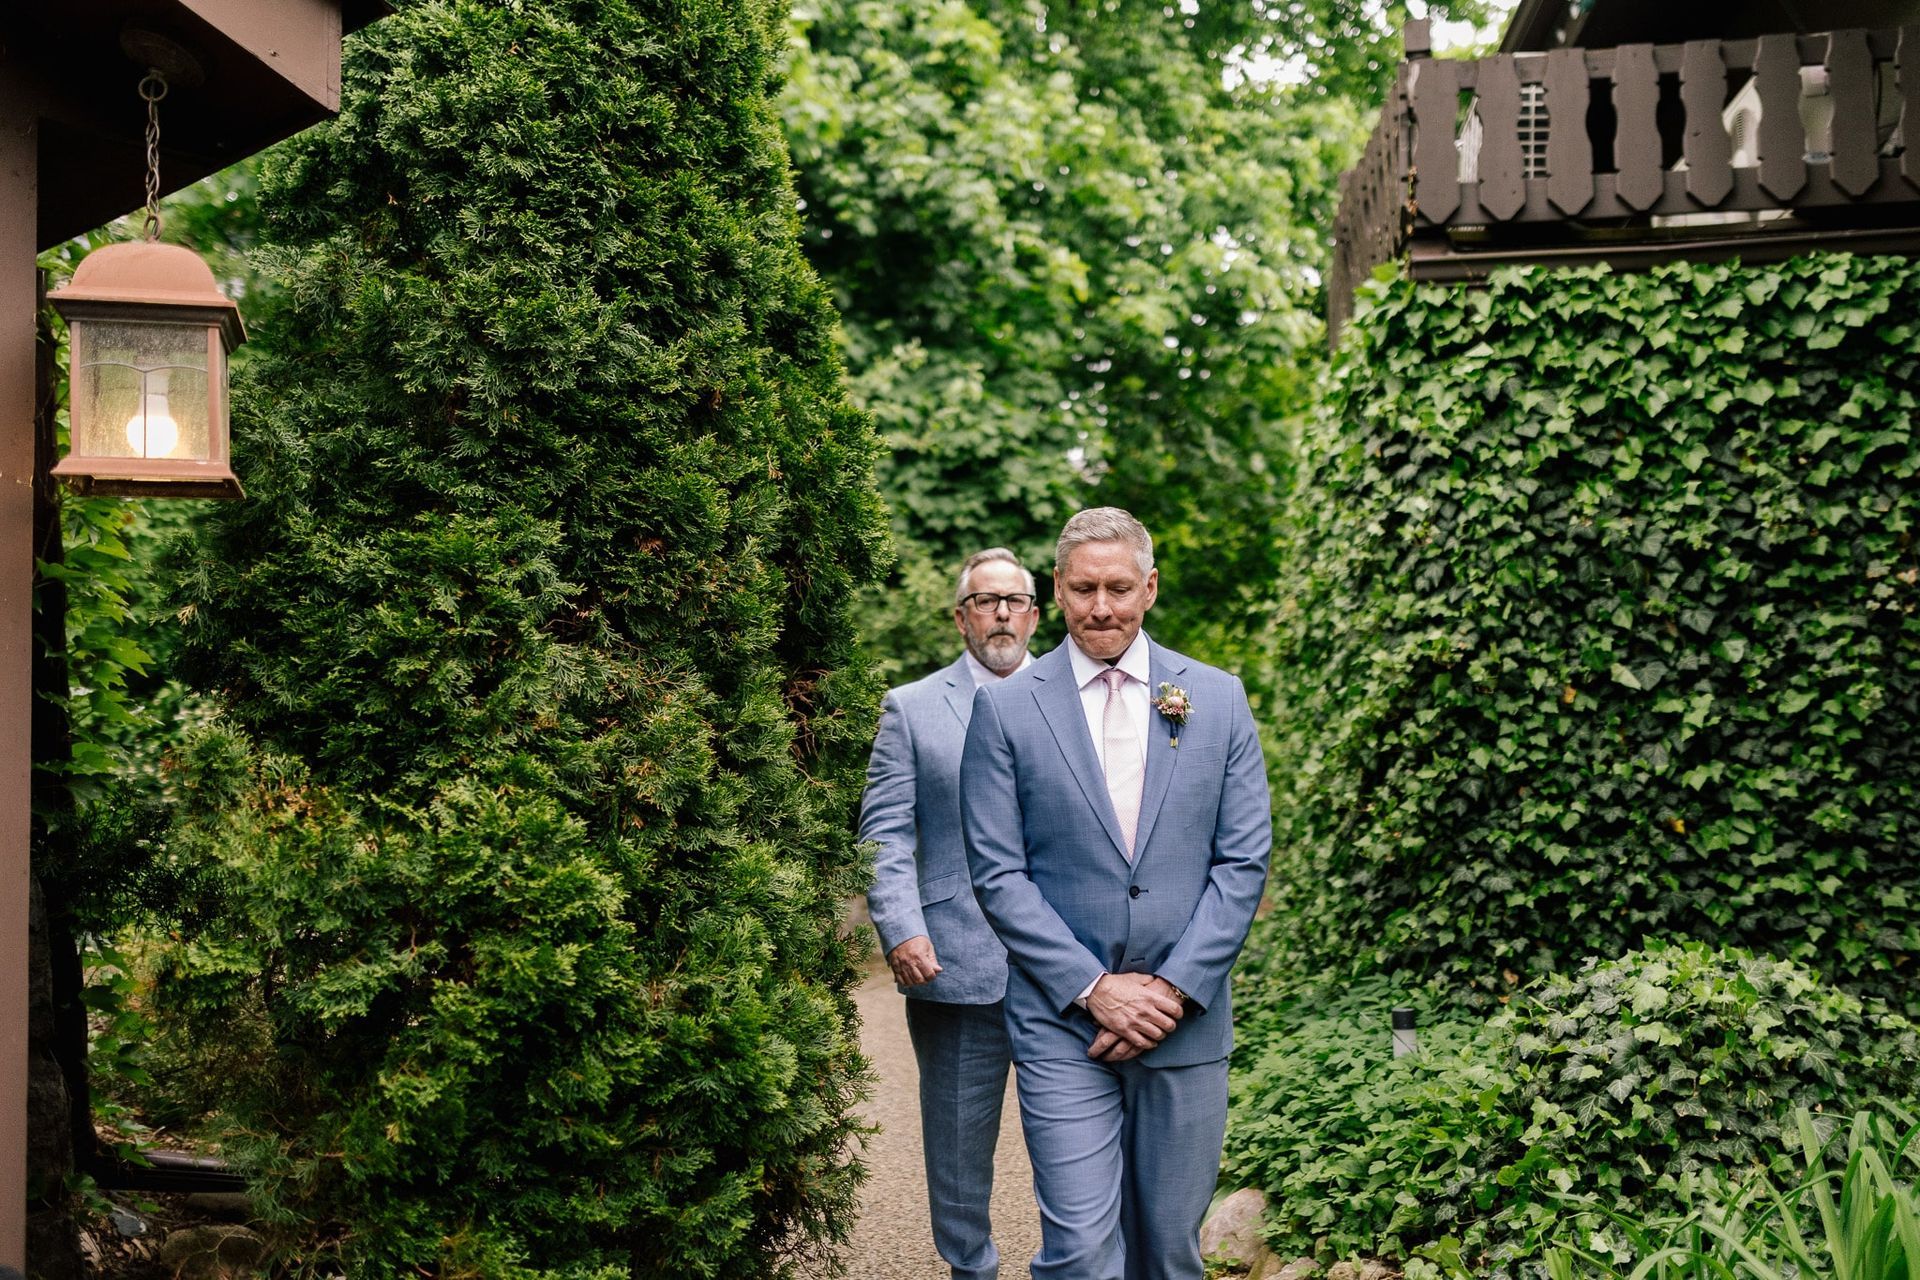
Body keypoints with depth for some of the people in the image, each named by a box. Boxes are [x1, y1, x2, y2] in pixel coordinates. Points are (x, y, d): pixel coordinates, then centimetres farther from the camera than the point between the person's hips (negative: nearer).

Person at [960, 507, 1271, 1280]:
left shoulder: (1217, 699, 5)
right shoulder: (1004, 707, 0)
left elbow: (1244, 860, 3)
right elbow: (997, 874, -3)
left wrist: (1175, 988, -7)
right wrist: (1093, 988, -11)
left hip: (1186, 1019, 2)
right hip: (1062, 1024, -2)